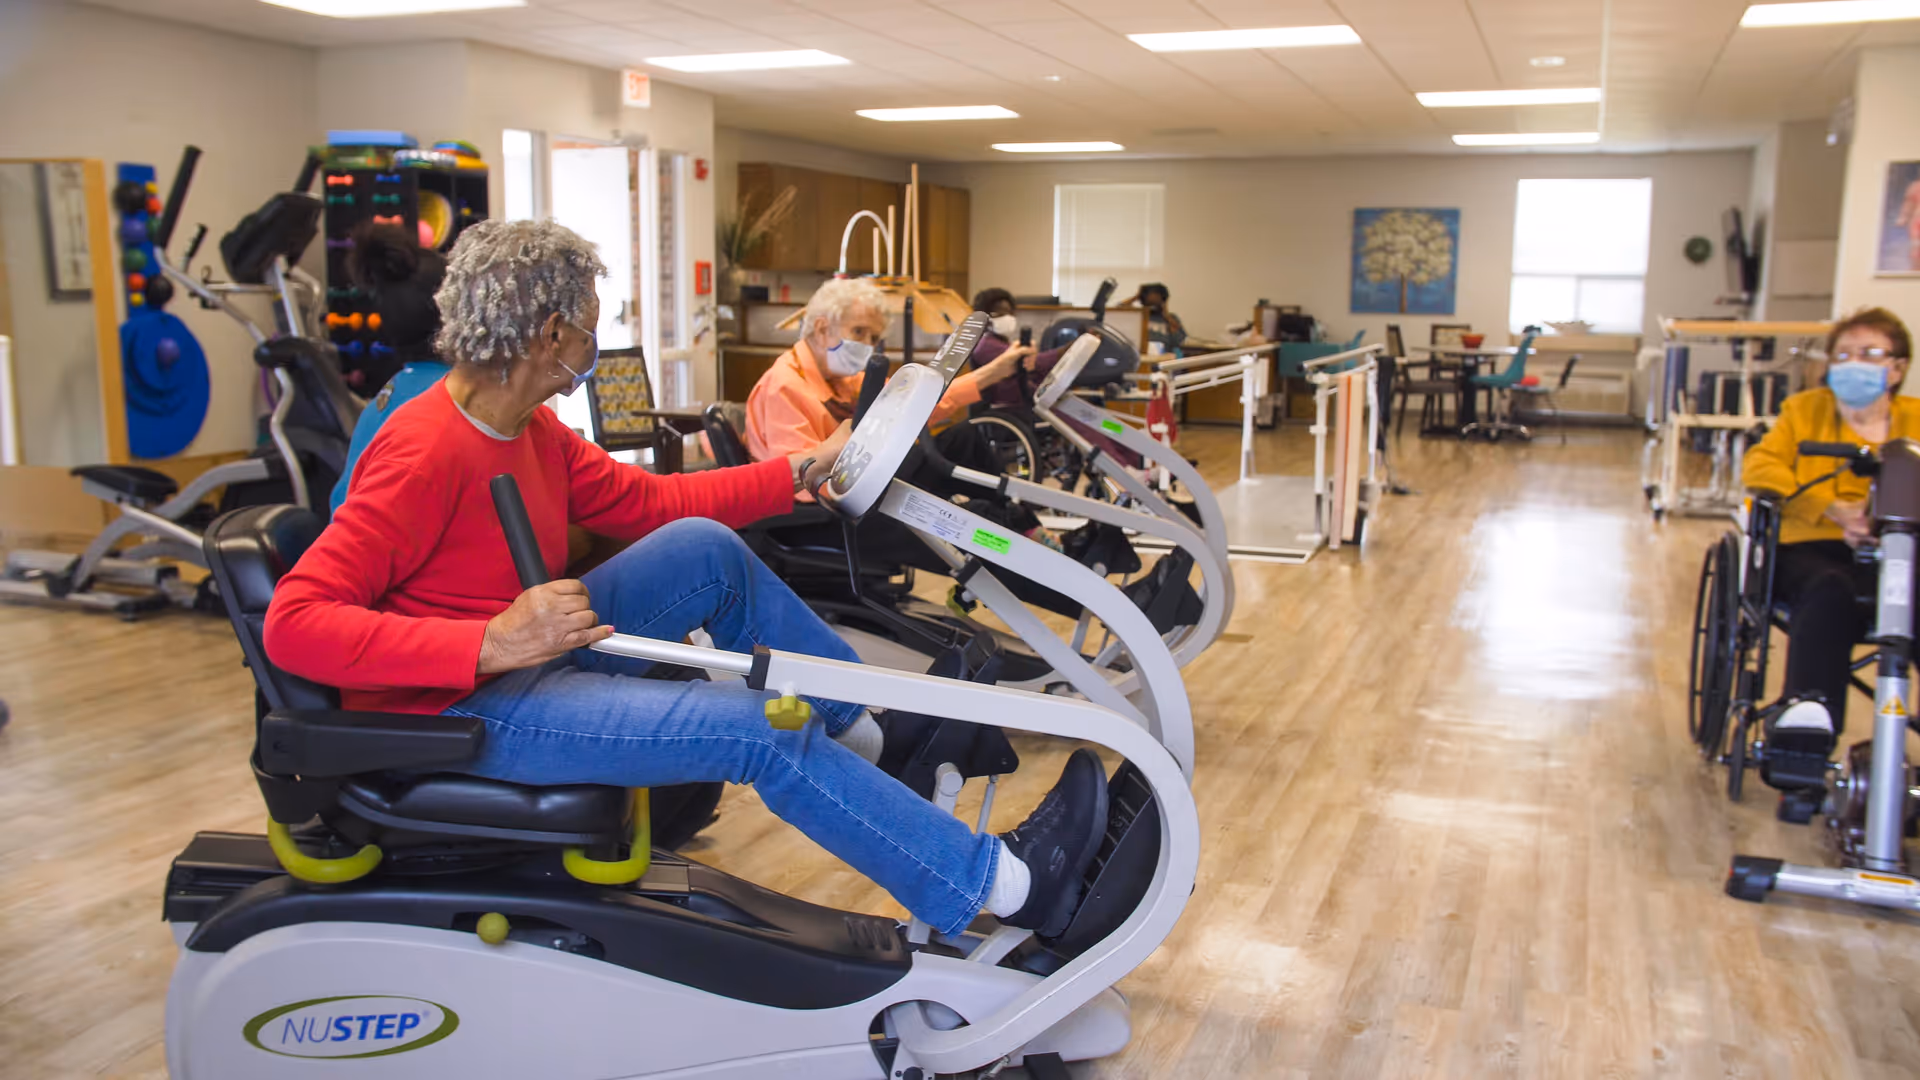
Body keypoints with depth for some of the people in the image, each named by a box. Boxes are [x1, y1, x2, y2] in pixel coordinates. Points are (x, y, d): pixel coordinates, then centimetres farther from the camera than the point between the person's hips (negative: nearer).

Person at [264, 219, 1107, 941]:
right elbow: (294, 623, -29)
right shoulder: (428, 451, -23)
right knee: (761, 732, -18)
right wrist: (491, 643, -37)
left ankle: (869, 727, 7)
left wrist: (802, 471, 9)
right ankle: (1001, 883, -8)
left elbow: (650, 501, 11)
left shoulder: (529, 428, 4)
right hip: (457, 711, -9)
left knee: (705, 548, -3)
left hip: (525, 653, 9)